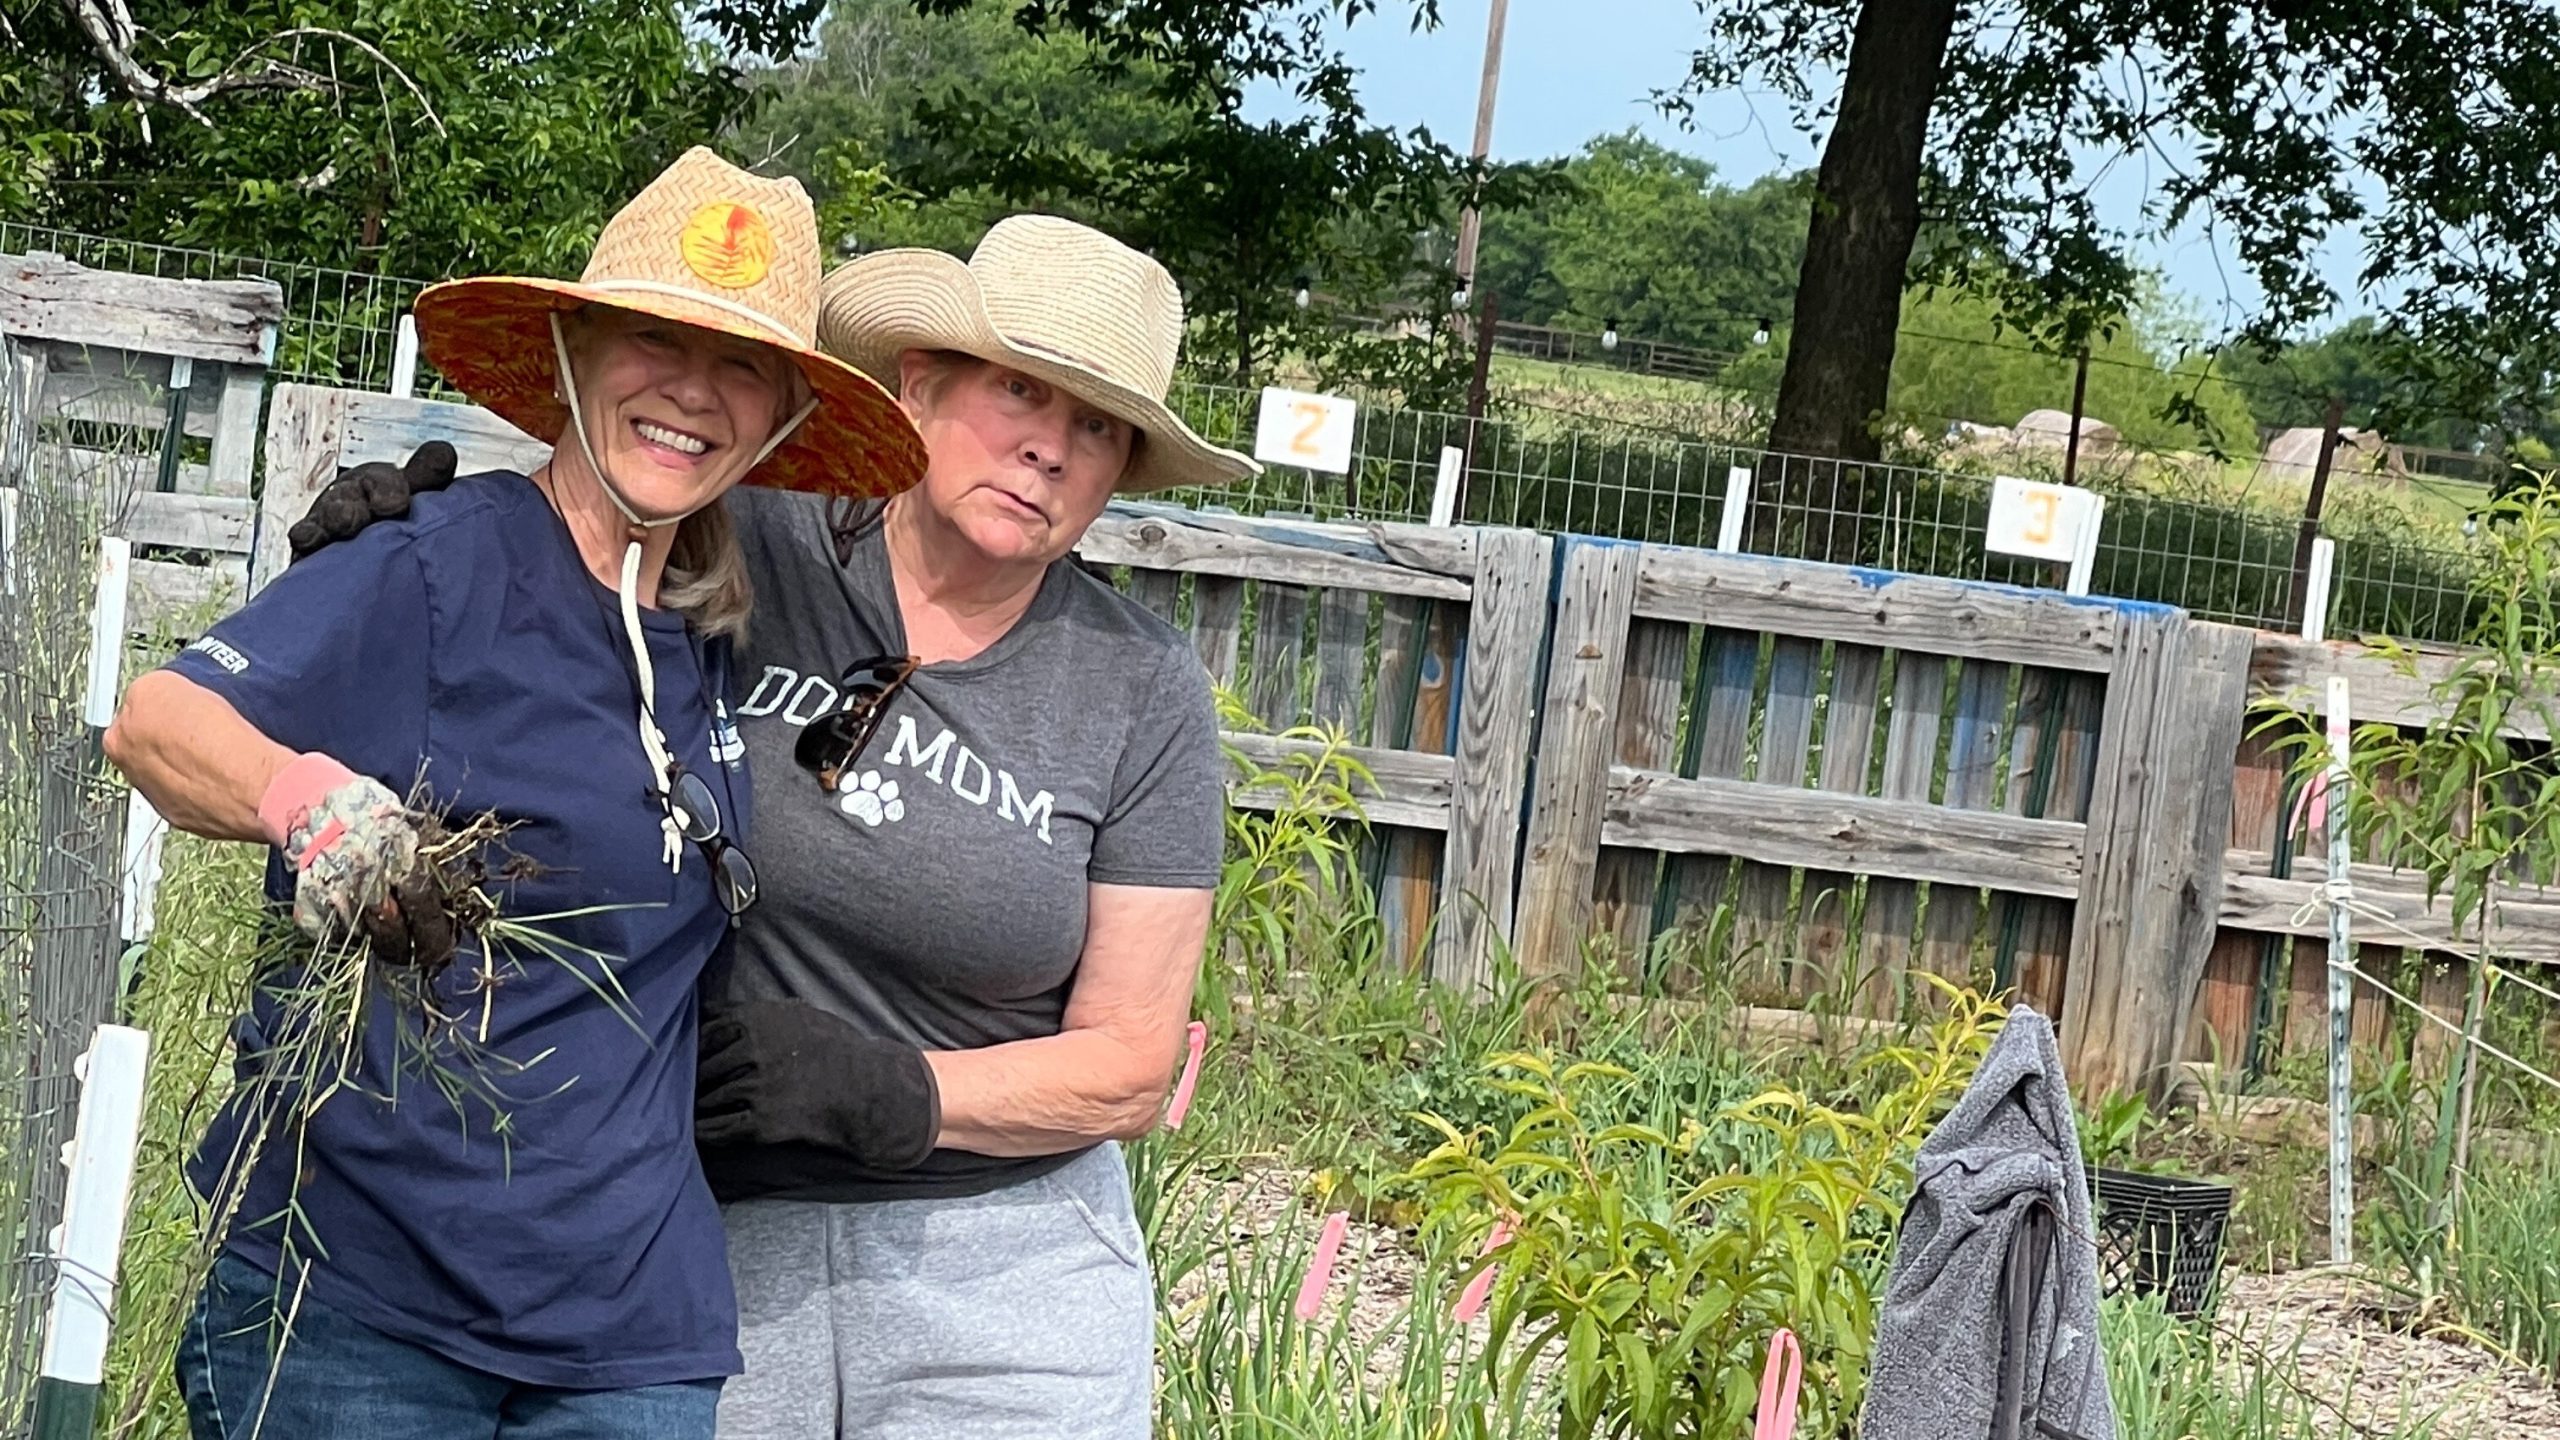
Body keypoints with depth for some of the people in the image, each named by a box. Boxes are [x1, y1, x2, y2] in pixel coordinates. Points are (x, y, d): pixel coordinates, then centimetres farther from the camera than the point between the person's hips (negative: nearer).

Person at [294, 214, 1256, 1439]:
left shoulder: (1143, 695, -3)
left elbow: (1126, 1068, -2)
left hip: (1001, 1267, 0)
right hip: (710, 1244, 0)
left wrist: (887, 1093, -16)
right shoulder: (746, 558, -5)